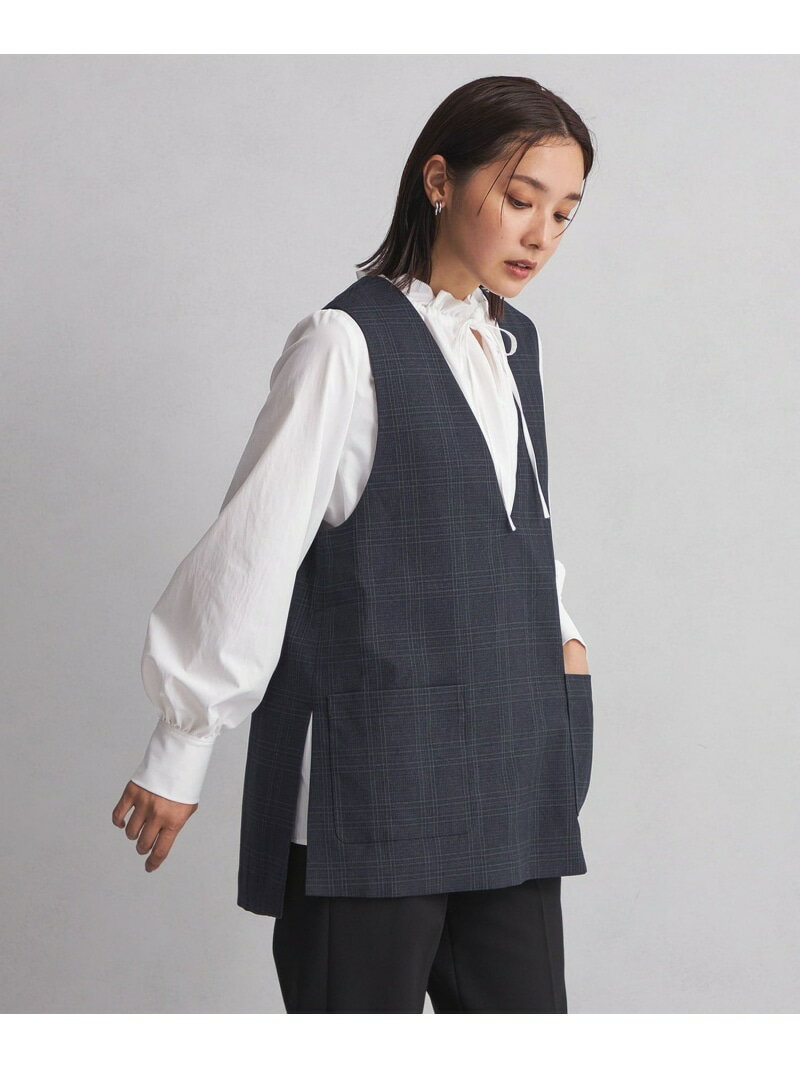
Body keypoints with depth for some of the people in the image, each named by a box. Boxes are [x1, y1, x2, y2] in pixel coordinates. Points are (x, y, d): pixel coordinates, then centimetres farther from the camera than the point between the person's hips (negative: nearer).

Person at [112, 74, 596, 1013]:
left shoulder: (515, 343, 12)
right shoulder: (349, 343, -11)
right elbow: (251, 551, -10)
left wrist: (556, 629, 9)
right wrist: (178, 752, -6)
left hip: (509, 783, 7)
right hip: (369, 787, -7)